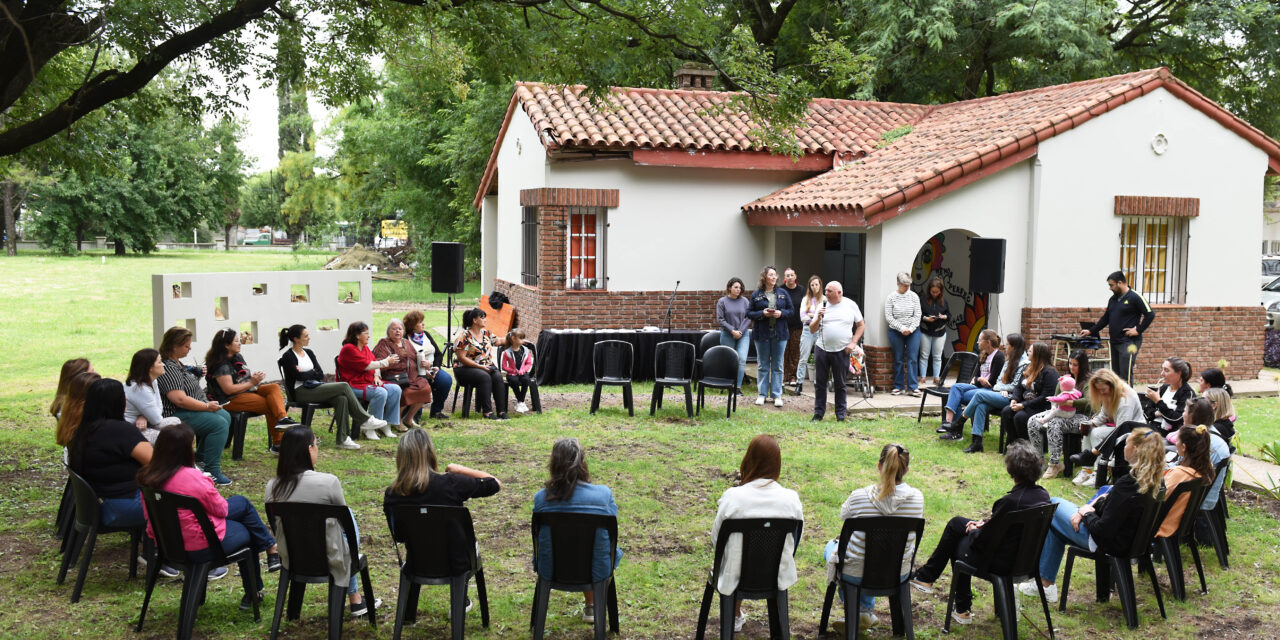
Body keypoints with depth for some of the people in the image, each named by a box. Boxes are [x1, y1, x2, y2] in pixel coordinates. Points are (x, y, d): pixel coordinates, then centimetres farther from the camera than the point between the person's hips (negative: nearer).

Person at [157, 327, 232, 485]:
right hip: (178, 414, -11)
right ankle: (212, 471, -22)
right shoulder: (167, 368, -22)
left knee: (225, 416, 16)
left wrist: (196, 374, 13)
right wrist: (206, 406, -22)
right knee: (219, 424, -23)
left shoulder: (176, 363, 11)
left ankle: (201, 454, 25)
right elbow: (180, 399, -29)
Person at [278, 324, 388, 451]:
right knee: (344, 386, -21)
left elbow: (321, 374, 8)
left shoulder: (309, 353, 17)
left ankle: (342, 439, -26)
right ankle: (365, 419, -12)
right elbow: (300, 376, -17)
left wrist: (306, 374, -7)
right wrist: (313, 373, -1)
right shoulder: (288, 357, -5)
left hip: (314, 388, 7)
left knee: (342, 399, -24)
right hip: (301, 392, -7)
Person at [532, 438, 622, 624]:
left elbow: (539, 538, 2)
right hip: (596, 572, -1)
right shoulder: (604, 494, -17)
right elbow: (612, 534, -2)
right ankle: (591, 607, 50)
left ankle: (589, 605, 58)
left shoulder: (541, 497, -15)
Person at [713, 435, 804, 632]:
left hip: (737, 579, -1)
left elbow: (716, 540, -9)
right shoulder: (791, 498, -15)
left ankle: (735, 617, 45)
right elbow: (795, 541, -1)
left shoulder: (732, 497, -20)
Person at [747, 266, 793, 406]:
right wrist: (762, 313, -16)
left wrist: (781, 313, -12)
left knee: (777, 366, 5)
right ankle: (762, 394, 15)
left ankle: (777, 395, 12)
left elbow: (791, 310, 8)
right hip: (761, 333, -1)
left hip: (779, 333, 1)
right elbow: (749, 313, 0)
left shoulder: (783, 293, 4)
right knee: (763, 365, 7)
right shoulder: (756, 294, 0)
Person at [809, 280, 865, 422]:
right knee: (819, 383, 4)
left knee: (840, 384, 5)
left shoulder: (851, 305, 2)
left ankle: (841, 415, 15)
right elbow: (812, 330, 7)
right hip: (822, 349, 2)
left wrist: (853, 343, -3)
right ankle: (818, 413, 12)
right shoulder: (822, 306, 5)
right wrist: (818, 318, -11)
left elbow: (861, 325, 8)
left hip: (841, 351, -2)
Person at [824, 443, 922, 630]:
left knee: (832, 546, 33)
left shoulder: (859, 497, -23)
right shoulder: (916, 497, -16)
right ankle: (866, 610, 41)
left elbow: (843, 515, 0)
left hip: (856, 574, -3)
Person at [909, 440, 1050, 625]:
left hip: (1001, 560, -8)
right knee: (956, 523, 19)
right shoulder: (1043, 495, -6)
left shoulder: (1010, 501, -32)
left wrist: (974, 531, -1)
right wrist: (985, 523, 9)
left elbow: (983, 540, -22)